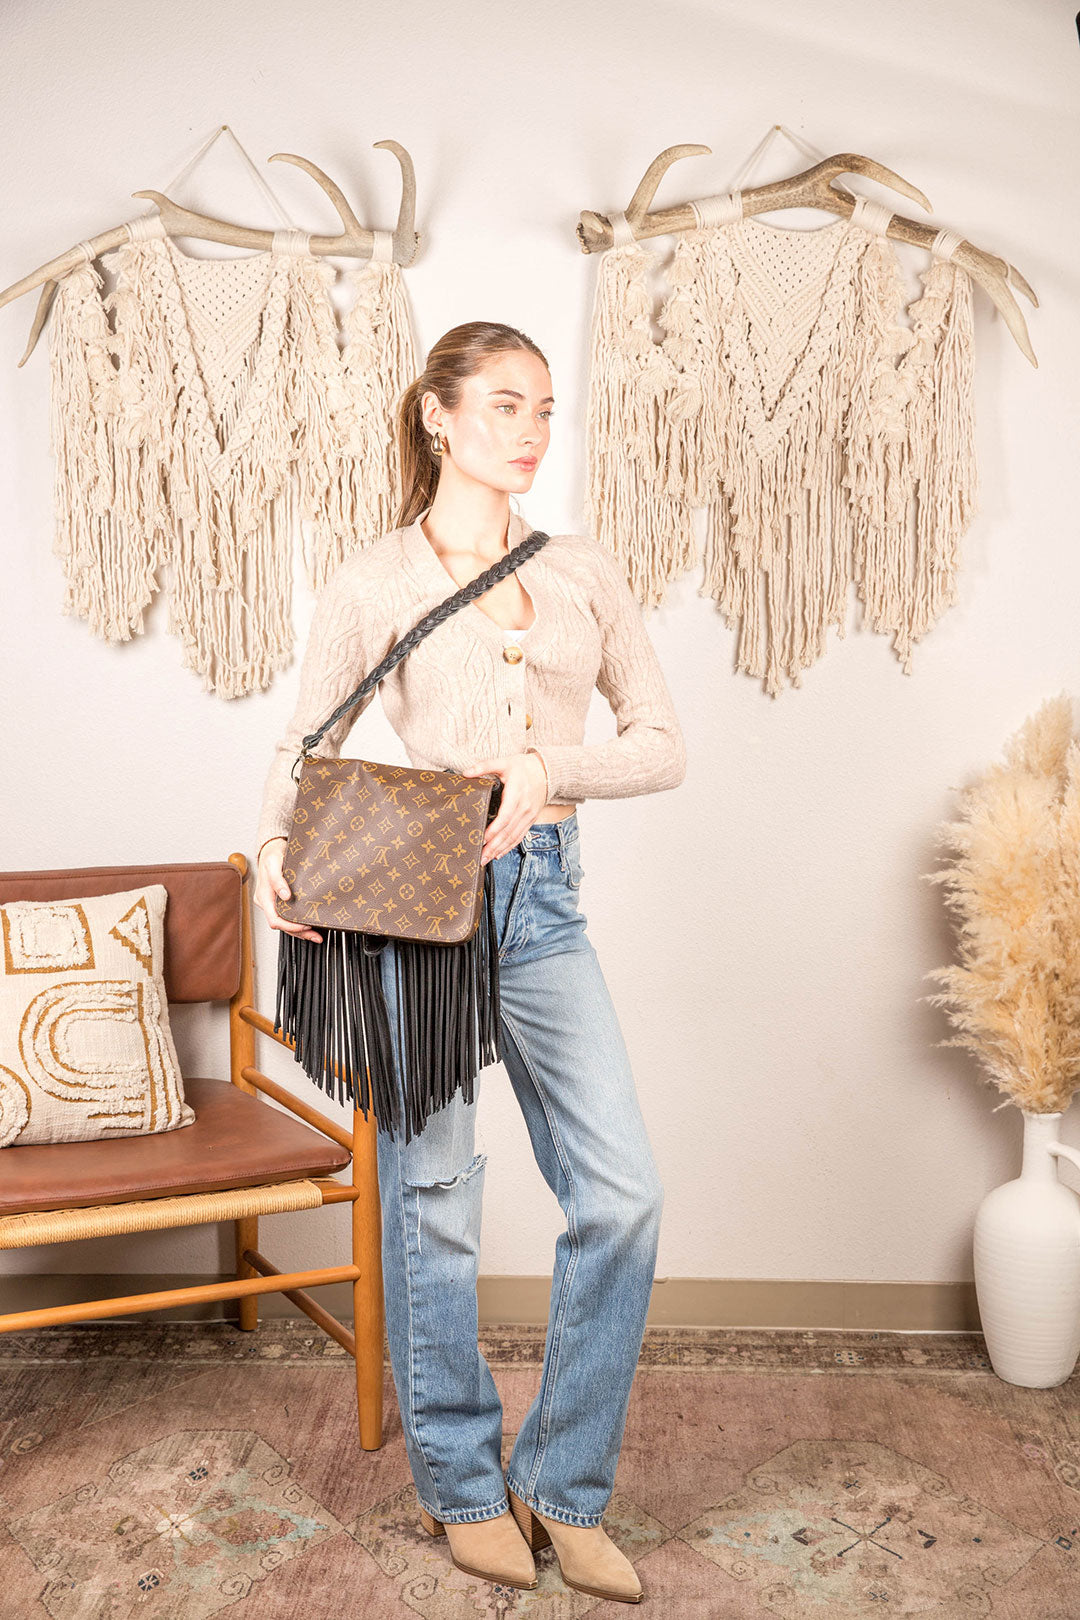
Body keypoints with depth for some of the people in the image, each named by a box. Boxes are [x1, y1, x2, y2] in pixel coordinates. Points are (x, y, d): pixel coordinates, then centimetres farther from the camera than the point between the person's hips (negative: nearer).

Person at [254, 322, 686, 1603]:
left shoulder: (584, 572, 10)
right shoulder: (370, 583, 2)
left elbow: (663, 744, 7)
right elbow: (304, 749, 4)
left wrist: (553, 768, -11)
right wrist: (277, 850, -16)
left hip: (543, 896, 3)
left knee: (623, 1193, -3)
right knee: (432, 1198, 5)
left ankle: (561, 1486, 16)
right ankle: (462, 1484, 25)